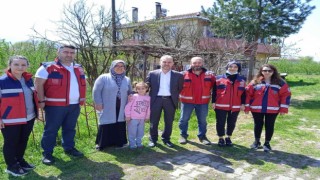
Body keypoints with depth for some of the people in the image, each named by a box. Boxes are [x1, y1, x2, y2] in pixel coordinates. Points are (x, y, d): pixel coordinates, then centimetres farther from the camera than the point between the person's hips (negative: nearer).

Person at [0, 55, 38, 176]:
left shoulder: (28, 79, 7)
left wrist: (35, 112, 17)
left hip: (29, 118, 6)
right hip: (10, 120, -6)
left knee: (23, 141, 19)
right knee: (11, 143, 8)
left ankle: (20, 160, 37)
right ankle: (11, 166, 25)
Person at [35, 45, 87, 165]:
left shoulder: (78, 68, 11)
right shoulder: (48, 67, -8)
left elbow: (82, 84, 22)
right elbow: (38, 84, -9)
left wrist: (82, 98, 15)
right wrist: (41, 101, -14)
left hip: (74, 105, 6)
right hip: (55, 105, -5)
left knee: (70, 128, 16)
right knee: (51, 129, 3)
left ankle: (69, 148, 31)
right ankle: (47, 153, 15)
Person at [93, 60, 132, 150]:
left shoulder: (127, 80, 11)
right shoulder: (103, 78, -3)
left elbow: (130, 93, 18)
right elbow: (96, 91, -4)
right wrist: (98, 103, -9)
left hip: (121, 109, 4)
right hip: (107, 109, -4)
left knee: (120, 126, 6)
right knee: (106, 126, -1)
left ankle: (119, 142, 20)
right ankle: (101, 143, 14)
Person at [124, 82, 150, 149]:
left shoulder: (148, 98, 1)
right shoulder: (134, 96, -12)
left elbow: (148, 108, 9)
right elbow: (128, 106, -11)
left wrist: (147, 117, 11)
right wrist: (128, 116, -10)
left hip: (142, 119, 4)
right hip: (133, 118, -4)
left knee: (140, 132, 14)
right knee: (132, 132, 3)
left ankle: (139, 142, 29)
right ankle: (132, 143, 17)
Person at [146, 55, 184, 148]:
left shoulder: (178, 75, 2)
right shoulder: (152, 74, 2)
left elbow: (180, 89, 7)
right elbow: (147, 86, 7)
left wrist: (176, 98, 1)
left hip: (170, 100, 0)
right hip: (156, 100, 0)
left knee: (169, 122, 9)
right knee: (154, 121, 7)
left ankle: (166, 139, 26)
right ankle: (153, 139, 22)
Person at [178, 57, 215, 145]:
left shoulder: (209, 75, 0)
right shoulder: (184, 75, -6)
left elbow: (215, 84, 14)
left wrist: (207, 93, 9)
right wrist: (183, 94, 5)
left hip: (203, 102, 1)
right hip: (187, 101, -1)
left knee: (202, 120, 11)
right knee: (184, 119, 7)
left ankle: (202, 136, 25)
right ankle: (183, 135, 23)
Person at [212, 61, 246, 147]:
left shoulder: (242, 80, 8)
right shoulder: (219, 78, 1)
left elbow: (243, 93, 10)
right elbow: (214, 91, 2)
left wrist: (243, 104, 3)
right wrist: (213, 102, -3)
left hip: (235, 106, 2)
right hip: (221, 106, -2)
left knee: (232, 123, 11)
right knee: (220, 123, 4)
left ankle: (228, 138, 27)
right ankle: (221, 138, 19)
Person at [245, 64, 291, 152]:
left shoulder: (280, 83, -1)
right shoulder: (255, 82, -1)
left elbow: (286, 95, -2)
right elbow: (248, 94, 0)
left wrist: (283, 108, -7)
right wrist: (247, 107, -3)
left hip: (272, 110, 0)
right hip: (256, 109, 1)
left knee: (269, 126, 8)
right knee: (258, 125, 12)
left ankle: (267, 143, 24)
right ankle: (257, 142, 30)